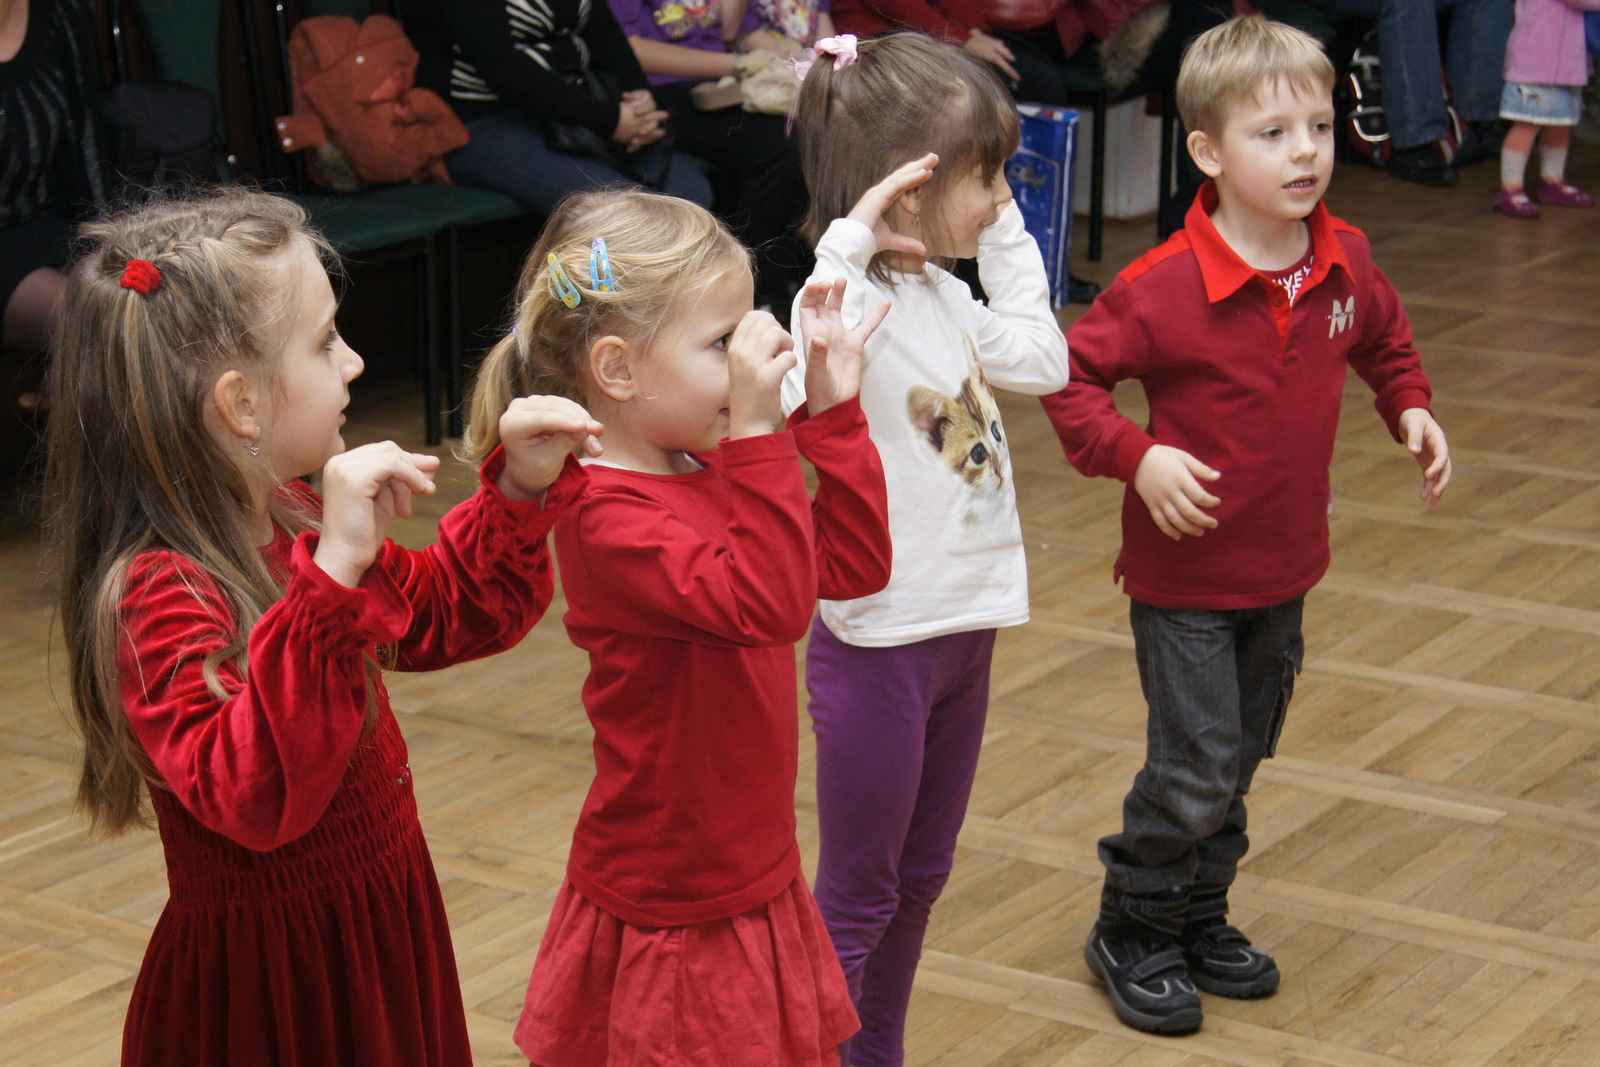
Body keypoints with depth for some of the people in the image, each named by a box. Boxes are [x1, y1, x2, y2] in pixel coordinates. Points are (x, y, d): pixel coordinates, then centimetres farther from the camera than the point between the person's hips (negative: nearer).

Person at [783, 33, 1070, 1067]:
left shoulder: (943, 295, 4)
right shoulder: (845, 300, -22)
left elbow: (1044, 362, 15)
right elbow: (801, 399, -42)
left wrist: (1007, 231, 8)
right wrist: (849, 246, -40)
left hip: (963, 627, 9)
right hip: (879, 642, -9)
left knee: (921, 876, 21)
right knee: (855, 899, 4)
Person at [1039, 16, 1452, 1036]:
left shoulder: (1347, 261, -4)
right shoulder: (1165, 285, -22)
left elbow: (1386, 341, 17)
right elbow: (1071, 378, -15)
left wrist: (1413, 410, 0)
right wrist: (1137, 456, -27)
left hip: (1286, 568, 6)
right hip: (1186, 574, -6)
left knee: (1240, 760, 19)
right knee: (1196, 770, -4)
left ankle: (1200, 919, 38)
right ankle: (1132, 933, 18)